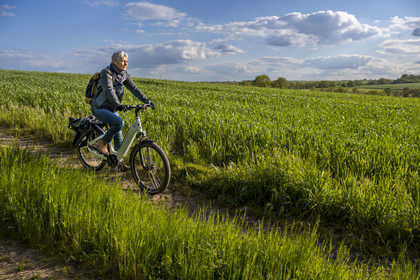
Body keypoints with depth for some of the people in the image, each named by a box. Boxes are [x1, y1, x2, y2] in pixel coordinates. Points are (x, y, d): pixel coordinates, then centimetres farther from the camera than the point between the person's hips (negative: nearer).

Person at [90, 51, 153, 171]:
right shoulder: (106, 73, -20)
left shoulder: (124, 75, 2)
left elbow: (134, 88, -4)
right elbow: (109, 90, -35)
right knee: (119, 123, -29)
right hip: (99, 108, -7)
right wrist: (118, 105, -50)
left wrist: (146, 100, -17)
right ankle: (102, 143, -7)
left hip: (112, 109, 7)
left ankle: (120, 161, 20)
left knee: (118, 136, 7)